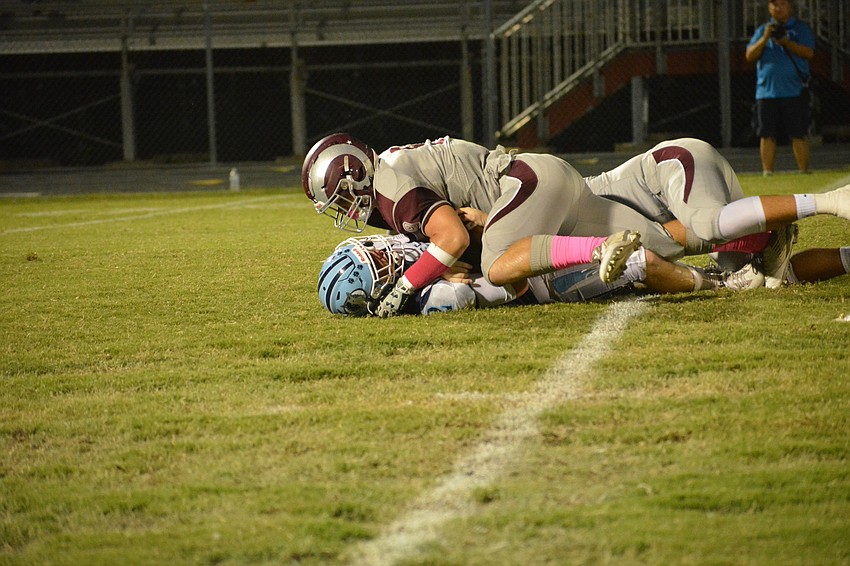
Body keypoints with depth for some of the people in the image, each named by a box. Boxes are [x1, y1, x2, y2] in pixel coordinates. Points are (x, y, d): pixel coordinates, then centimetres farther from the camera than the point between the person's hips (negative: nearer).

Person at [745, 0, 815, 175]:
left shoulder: (801, 28, 7)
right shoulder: (762, 30, 16)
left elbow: (809, 53, -7)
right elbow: (750, 56, 5)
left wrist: (786, 42, -20)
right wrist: (765, 38, -10)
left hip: (794, 93, -3)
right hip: (766, 92, 3)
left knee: (798, 134, -5)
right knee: (767, 135, 0)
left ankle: (804, 172, -3)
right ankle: (767, 172, 2)